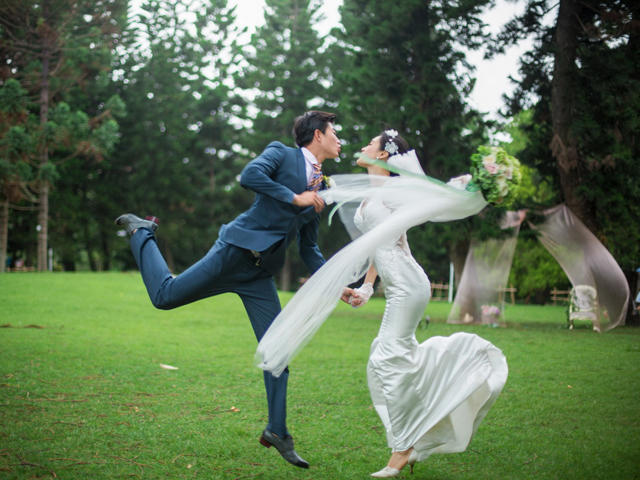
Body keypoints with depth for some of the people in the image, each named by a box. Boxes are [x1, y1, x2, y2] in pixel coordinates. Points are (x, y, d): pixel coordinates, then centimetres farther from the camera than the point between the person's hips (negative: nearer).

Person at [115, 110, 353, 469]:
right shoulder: (281, 154, 0)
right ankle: (142, 233, 23)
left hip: (261, 276, 6)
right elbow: (250, 176, -22)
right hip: (235, 251, -6)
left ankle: (277, 432, 11)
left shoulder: (320, 191, 18)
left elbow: (310, 250, 21)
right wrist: (295, 198, -17)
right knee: (165, 296, -4)